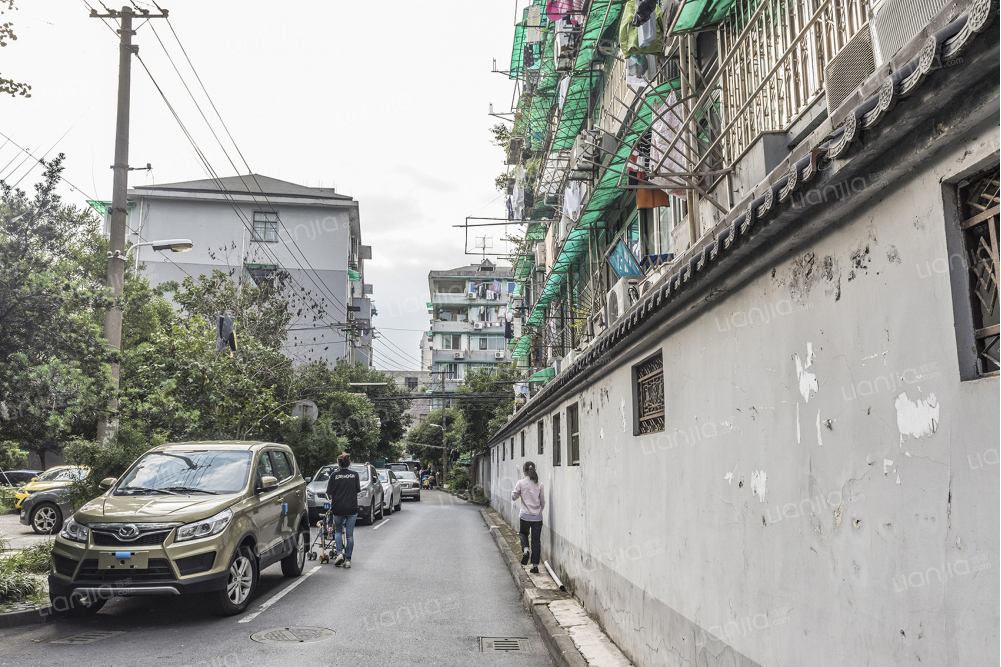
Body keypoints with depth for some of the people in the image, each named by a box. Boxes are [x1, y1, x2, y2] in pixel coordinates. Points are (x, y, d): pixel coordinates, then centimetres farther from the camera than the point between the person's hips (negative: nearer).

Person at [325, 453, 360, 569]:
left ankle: (340, 553, 0)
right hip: (352, 507, 1)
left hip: (338, 507, -1)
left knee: (338, 531, 18)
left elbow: (329, 493, 0)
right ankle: (348, 560, 5)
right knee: (350, 534, 6)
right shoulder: (354, 475, 2)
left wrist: (332, 500, 20)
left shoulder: (334, 475, -3)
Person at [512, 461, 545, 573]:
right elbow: (543, 502, 5)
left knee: (524, 533, 24)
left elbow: (513, 497, -1)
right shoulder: (539, 484, -1)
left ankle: (525, 549, -4)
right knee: (536, 540, 8)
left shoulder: (521, 483, -8)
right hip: (537, 517, 2)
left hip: (526, 516, -2)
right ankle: (535, 566, 8)